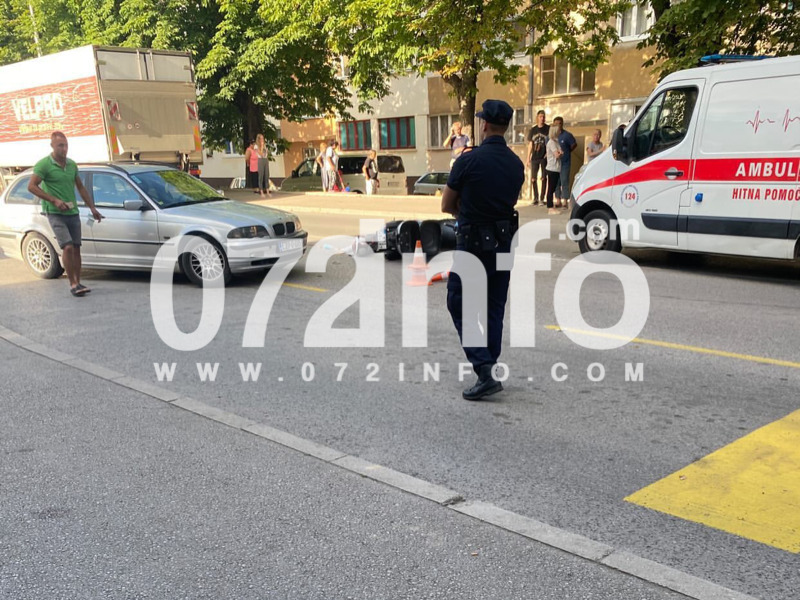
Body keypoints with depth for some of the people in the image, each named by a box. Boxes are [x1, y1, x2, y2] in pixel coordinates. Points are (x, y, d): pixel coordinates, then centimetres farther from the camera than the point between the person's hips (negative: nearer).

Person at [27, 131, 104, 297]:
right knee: (68, 247, -17)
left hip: (73, 213, 6)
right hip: (55, 214, -6)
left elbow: (80, 187, 21)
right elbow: (32, 186, -11)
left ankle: (77, 283, 16)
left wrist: (92, 208, 16)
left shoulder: (72, 164, 11)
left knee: (76, 248, 7)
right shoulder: (44, 164, -7)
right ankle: (72, 284, -11)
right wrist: (54, 200, -18)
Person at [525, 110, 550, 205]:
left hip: (544, 157, -3)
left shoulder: (548, 129, 1)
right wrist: (528, 157, 9)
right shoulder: (533, 130, 10)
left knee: (544, 178, -1)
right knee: (533, 178, 3)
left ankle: (542, 198, 5)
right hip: (534, 157, 3)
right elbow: (530, 144, 12)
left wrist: (548, 153, -9)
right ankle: (535, 198, 12)